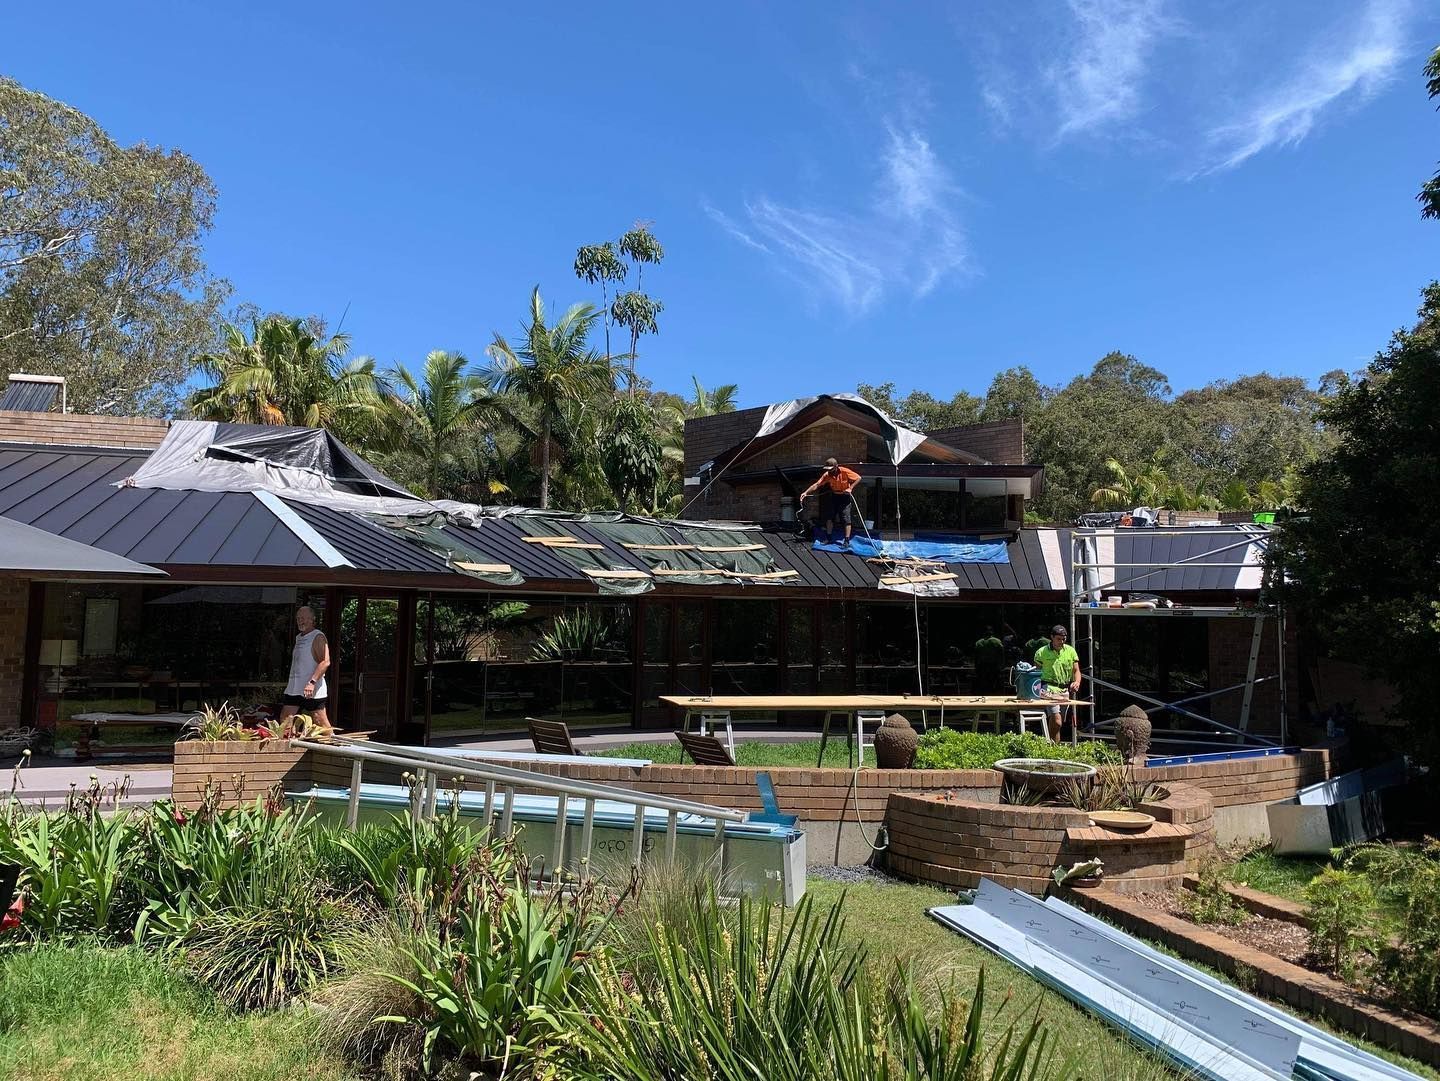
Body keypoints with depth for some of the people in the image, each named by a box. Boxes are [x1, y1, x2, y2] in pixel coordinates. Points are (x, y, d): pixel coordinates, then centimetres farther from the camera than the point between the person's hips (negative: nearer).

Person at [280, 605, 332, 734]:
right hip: (294, 689, 9)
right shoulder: (298, 638, 18)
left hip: (312, 690, -9)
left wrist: (312, 682, -27)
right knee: (284, 721, 6)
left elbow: (325, 662, -20)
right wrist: (290, 683, 20)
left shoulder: (318, 637, -9)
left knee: (320, 722, -6)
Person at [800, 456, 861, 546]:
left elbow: (858, 478, -15)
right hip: (834, 496, 4)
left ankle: (847, 541, -3)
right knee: (829, 517, 7)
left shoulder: (845, 472, -24)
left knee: (846, 518, -7)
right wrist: (806, 492, -32)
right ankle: (828, 538, 20)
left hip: (844, 496, -4)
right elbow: (817, 485, -21)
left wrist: (850, 488, -24)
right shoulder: (827, 475, -16)